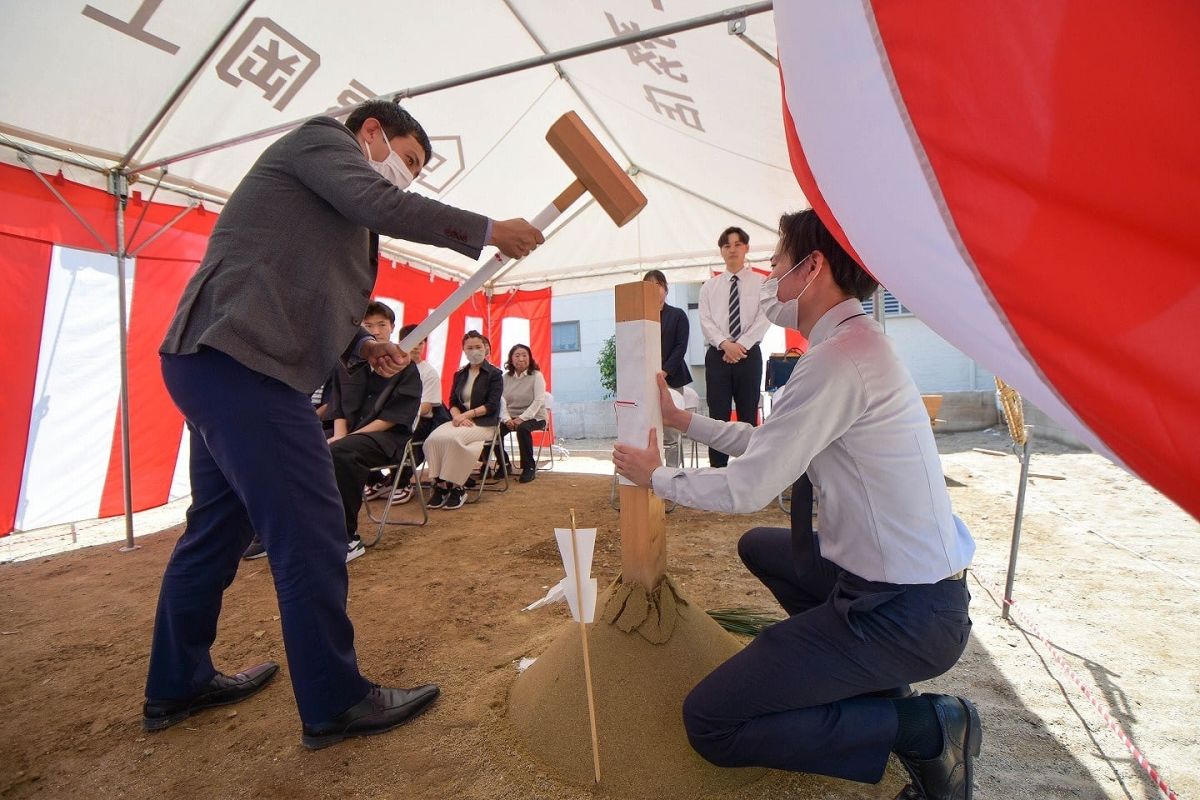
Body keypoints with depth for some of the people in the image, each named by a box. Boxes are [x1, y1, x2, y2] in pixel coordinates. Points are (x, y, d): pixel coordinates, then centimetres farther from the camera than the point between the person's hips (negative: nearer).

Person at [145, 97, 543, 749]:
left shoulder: (339, 205, 28)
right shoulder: (321, 137, 4)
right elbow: (381, 205, -15)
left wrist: (363, 347, 8)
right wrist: (490, 231, -9)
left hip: (215, 361, 11)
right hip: (241, 362, -11)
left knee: (218, 526, 18)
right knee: (311, 535, -8)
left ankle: (177, 684, 34)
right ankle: (334, 702, 5)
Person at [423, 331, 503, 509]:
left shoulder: (495, 374, 3)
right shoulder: (459, 375, 19)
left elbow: (492, 406, -7)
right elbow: (452, 402, 12)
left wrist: (466, 415, -15)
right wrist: (457, 416, -11)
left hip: (484, 424, -4)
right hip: (459, 421, 5)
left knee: (453, 438, -34)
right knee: (433, 439, -26)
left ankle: (457, 487, -20)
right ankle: (440, 484, -18)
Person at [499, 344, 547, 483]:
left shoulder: (537, 376, -5)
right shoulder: (506, 377, 6)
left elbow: (539, 401, -14)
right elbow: (502, 401, 0)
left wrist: (522, 418, -23)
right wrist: (506, 419, -17)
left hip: (534, 417, -4)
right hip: (511, 418, 4)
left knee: (523, 428, -36)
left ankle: (529, 467, -18)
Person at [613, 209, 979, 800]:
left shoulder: (838, 358, -25)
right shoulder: (856, 343, 8)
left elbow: (746, 489, -22)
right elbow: (769, 442, 14)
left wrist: (656, 476, -4)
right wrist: (682, 419, 16)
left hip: (904, 612, -10)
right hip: (918, 581, 10)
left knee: (708, 725, -6)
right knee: (759, 546, 30)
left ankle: (924, 728, -1)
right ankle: (875, 684, 22)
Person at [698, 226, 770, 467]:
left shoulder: (761, 283, 7)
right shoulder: (709, 286, 10)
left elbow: (764, 319, -3)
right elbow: (705, 321, 1)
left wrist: (741, 345, -14)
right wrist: (725, 344, -15)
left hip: (750, 355, 0)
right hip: (717, 355, 1)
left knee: (748, 414, 6)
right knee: (718, 415, 0)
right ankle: (717, 469, 7)